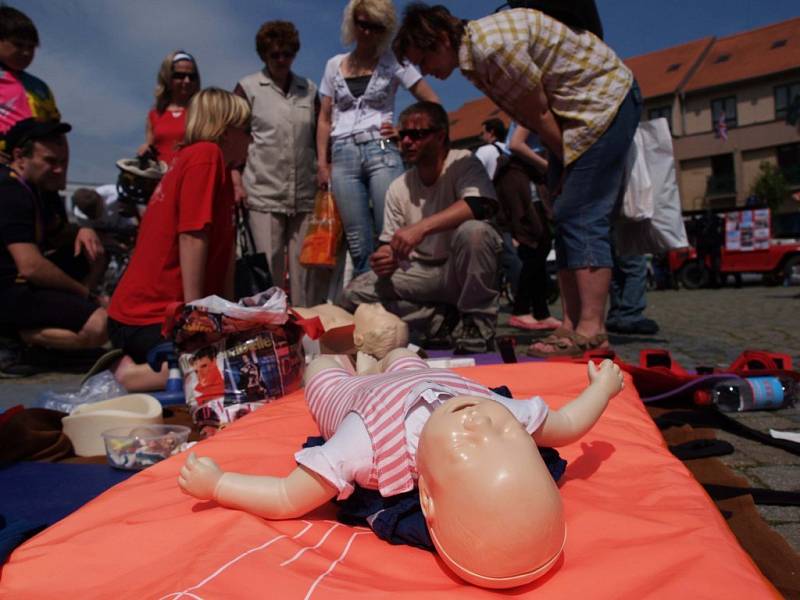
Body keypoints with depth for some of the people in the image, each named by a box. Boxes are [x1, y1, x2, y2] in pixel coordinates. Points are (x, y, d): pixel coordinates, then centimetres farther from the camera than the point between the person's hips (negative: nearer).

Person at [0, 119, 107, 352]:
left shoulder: (41, 185, 9)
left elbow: (58, 237, 21)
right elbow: (31, 267, -27)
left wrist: (82, 232, -3)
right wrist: (86, 293, -14)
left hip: (22, 280, 10)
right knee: (99, 324, -27)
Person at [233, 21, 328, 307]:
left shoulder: (309, 89, 14)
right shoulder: (248, 87, 6)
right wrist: (236, 181, -6)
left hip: (305, 194, 3)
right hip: (263, 194, -2)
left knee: (305, 267, 2)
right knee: (269, 267, -3)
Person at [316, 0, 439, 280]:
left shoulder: (393, 62, 7)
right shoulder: (334, 65, 16)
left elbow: (432, 102, 5)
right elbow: (325, 118, 15)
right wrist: (322, 163, 5)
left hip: (381, 151, -2)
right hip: (343, 156, 3)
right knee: (359, 243, 0)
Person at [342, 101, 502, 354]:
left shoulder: (463, 162, -12)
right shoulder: (397, 188, 1)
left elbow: (483, 204, -33)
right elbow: (390, 244, 4)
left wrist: (421, 227, -41)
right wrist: (386, 258, -21)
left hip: (468, 270, -4)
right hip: (423, 272, 5)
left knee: (473, 230, -36)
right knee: (355, 294, -10)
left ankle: (477, 328, -17)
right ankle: (442, 319, -6)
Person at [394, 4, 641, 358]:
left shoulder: (492, 46, -23)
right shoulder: (472, 56, 6)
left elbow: (539, 115, -17)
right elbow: (531, 115, 7)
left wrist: (569, 165, -6)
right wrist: (563, 167, 3)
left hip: (606, 99, -9)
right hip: (576, 112, 9)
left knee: (581, 218, -19)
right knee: (565, 218, 2)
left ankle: (591, 333, -19)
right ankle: (572, 326, 2)